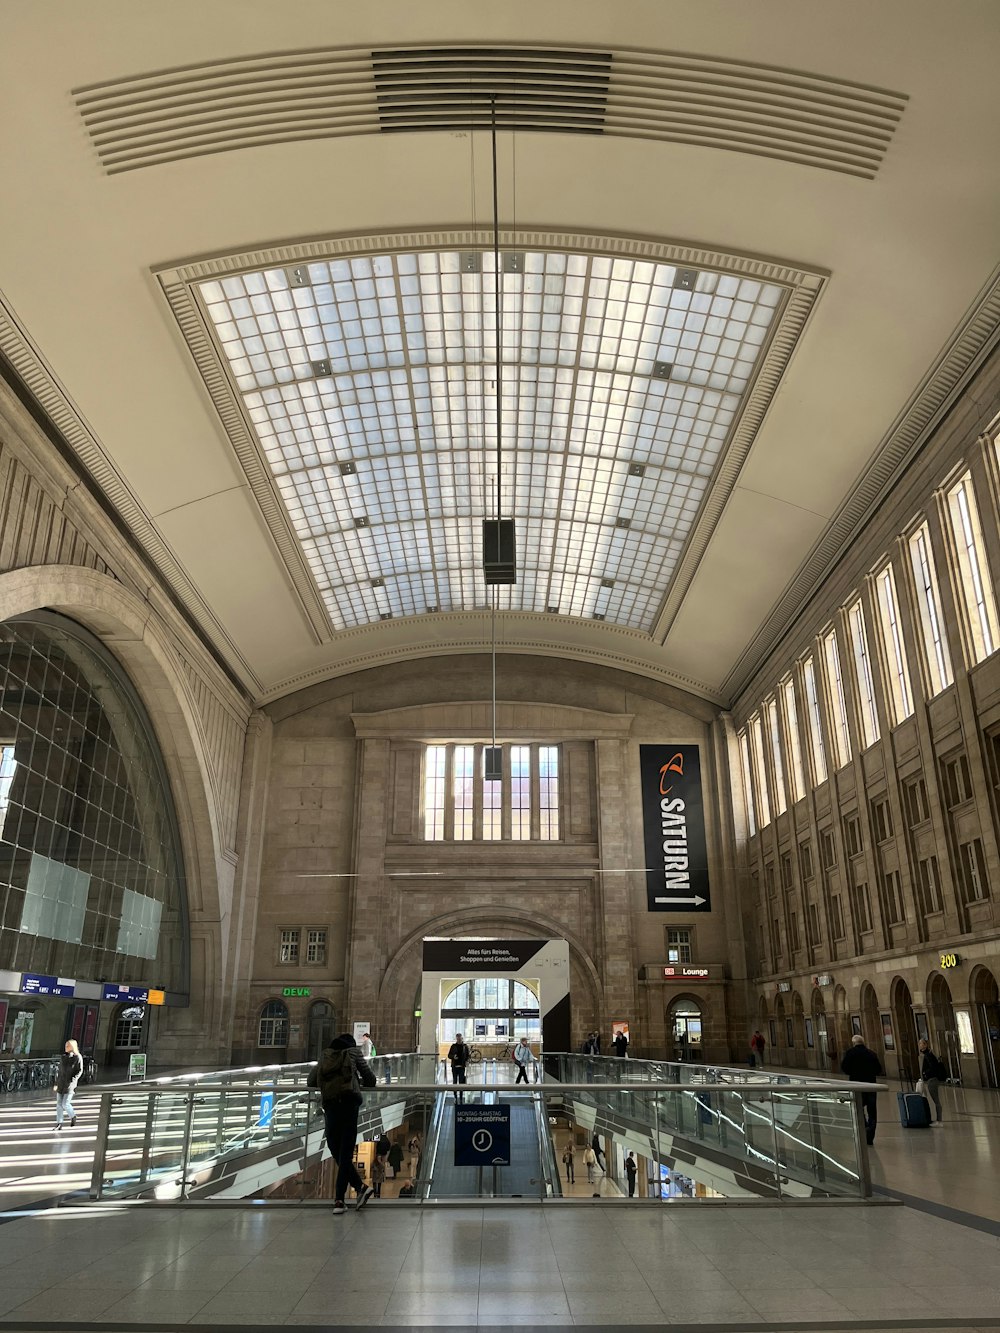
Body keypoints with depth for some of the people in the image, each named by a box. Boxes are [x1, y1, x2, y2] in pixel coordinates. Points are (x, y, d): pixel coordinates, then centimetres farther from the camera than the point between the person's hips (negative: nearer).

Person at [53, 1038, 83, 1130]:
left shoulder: (78, 1057, -9)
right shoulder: (63, 1057, 6)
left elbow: (79, 1071, -8)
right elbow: (60, 1070, 13)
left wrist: (73, 1081, -19)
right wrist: (56, 1083, 13)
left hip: (70, 1084, -5)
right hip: (61, 1083, 5)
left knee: (65, 1104, -9)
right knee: (59, 1104, 4)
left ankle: (73, 1116, 18)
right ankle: (59, 1124, 12)